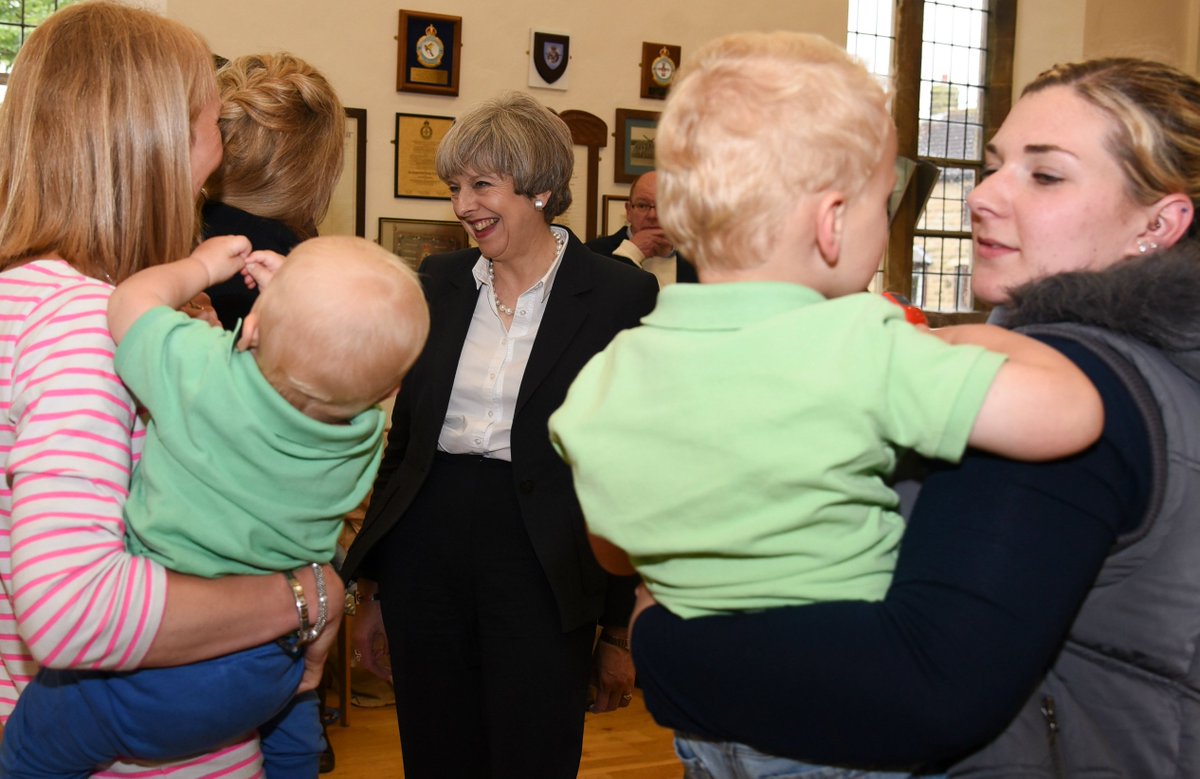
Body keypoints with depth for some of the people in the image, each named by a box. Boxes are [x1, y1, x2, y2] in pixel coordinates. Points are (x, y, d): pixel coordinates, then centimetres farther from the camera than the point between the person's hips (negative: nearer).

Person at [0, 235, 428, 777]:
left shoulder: (205, 375, -29)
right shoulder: (368, 433, -15)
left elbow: (133, 299, -10)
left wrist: (202, 265, 6)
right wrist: (291, 298, 2)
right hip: (274, 672, 5)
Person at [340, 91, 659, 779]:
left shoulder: (620, 296, -7)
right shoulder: (438, 282, 7)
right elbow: (405, 431, 11)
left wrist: (620, 627, -5)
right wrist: (374, 586, 13)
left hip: (539, 562, -4)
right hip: (426, 547, 4)